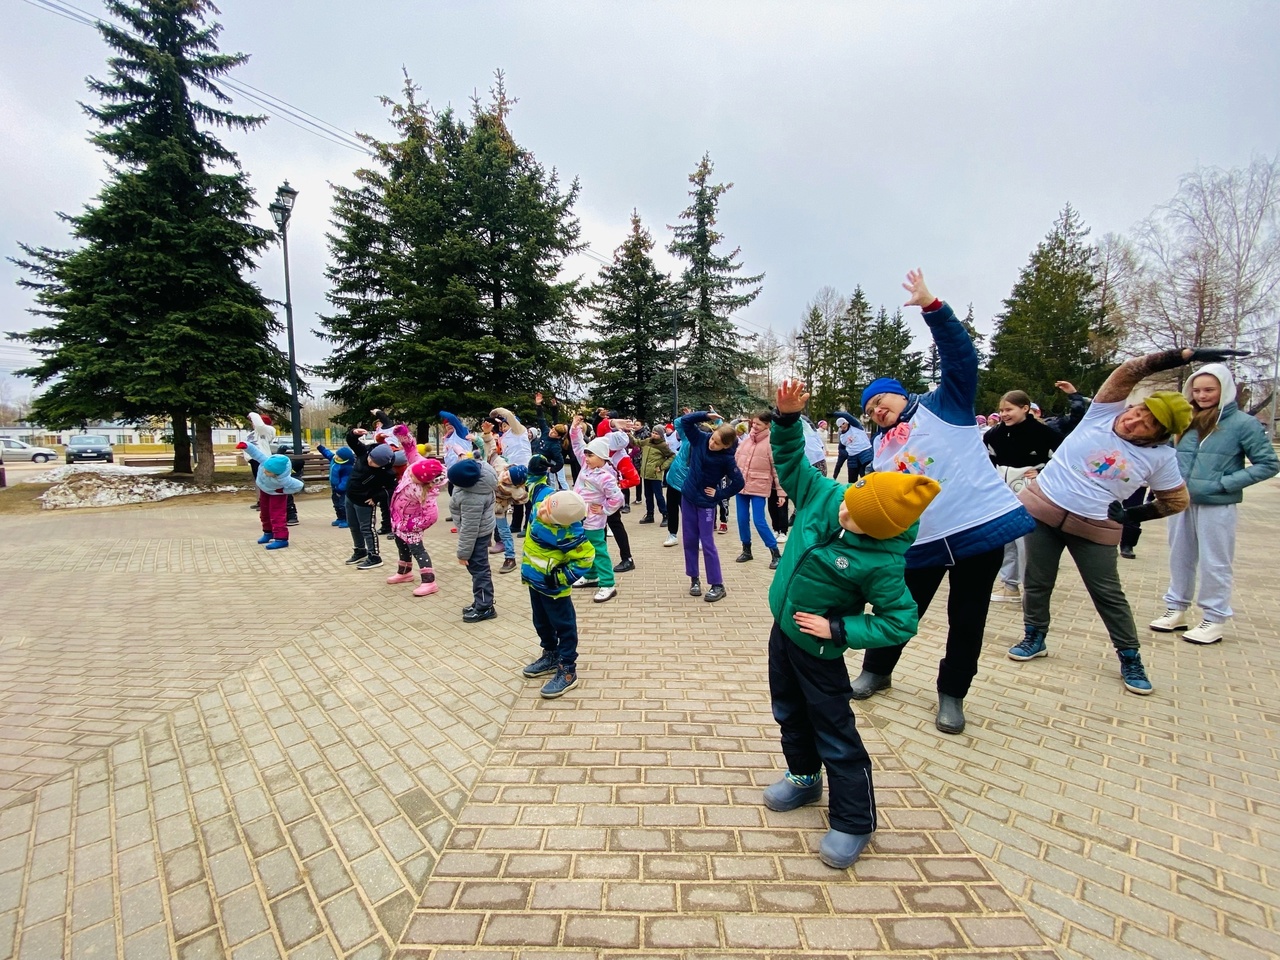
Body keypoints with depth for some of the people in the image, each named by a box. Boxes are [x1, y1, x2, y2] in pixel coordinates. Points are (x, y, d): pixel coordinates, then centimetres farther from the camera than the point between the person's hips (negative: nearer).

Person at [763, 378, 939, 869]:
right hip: (783, 629, 7)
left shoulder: (882, 563, -28)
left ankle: (854, 821, 29)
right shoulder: (826, 496, -15)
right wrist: (787, 419, -16)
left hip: (818, 650, -7)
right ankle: (804, 779, 49)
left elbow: (900, 623, -20)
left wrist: (838, 630, -24)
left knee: (835, 736, 8)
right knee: (790, 714, 24)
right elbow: (791, 464, -2)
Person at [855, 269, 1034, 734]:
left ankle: (952, 693, 26)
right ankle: (876, 670, 34)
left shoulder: (943, 404, 1)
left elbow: (961, 357, -12)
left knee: (967, 619, 8)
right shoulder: (881, 445, 13)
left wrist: (931, 307, -19)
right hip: (918, 541, 4)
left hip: (980, 526, -3)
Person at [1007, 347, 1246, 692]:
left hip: (1094, 529, 0)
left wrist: (1134, 515, -2)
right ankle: (1034, 637, 27)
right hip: (1043, 510, 0)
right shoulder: (1105, 412, -5)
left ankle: (1130, 660, 23)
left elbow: (1177, 501, 8)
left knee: (1109, 595, 6)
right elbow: (1130, 371, -13)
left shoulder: (1161, 456, -3)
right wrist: (1186, 356, -19)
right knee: (1037, 582, 8)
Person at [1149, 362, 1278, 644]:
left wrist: (1226, 483, -14)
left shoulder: (1243, 423, -5)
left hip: (1217, 506, -5)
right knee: (1180, 558, 13)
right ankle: (1176, 610, 25)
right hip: (1180, 502, 5)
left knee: (1214, 563, 3)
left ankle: (1214, 620, 14)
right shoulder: (1187, 421, 6)